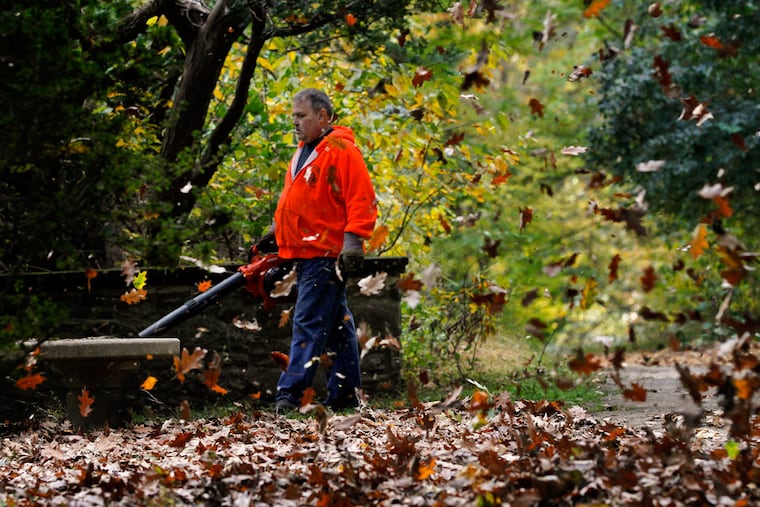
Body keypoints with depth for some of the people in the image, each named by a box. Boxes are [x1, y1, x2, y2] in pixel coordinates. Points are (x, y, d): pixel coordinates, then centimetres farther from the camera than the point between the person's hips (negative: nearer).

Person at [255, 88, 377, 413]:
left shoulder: (341, 150, -11)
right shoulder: (303, 152, 19)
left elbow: (361, 200, -16)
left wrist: (353, 241, -22)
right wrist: (277, 232, 20)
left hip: (325, 255, -10)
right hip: (305, 253, 10)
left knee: (309, 325, -11)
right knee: (336, 324, 13)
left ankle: (290, 395, -13)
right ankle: (344, 395, 16)